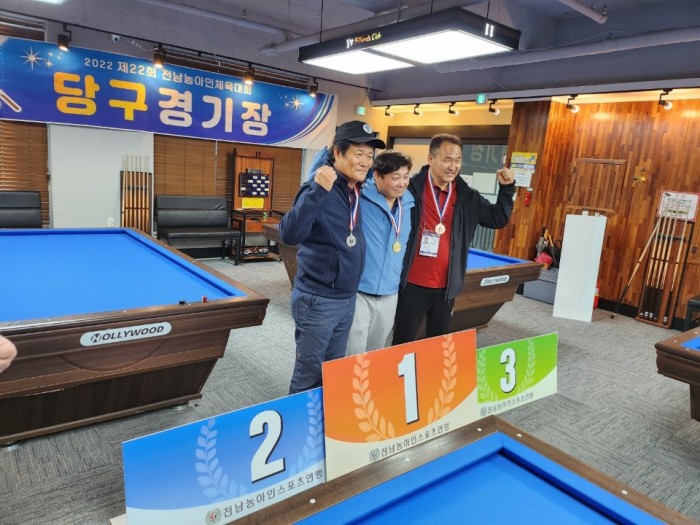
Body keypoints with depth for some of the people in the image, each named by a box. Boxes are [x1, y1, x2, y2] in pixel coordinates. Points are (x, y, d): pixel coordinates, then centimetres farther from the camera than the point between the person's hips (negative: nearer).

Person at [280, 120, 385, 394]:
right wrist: (318, 190, -37)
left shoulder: (358, 189, 6)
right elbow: (289, 235, -30)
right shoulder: (319, 189, -18)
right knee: (308, 375, 7)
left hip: (348, 298, 8)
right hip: (317, 301, -8)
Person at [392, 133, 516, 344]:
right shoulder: (411, 189, -9)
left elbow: (498, 219, 11)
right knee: (404, 342, 6)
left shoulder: (468, 198, 6)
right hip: (412, 285, -4)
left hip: (446, 287, 4)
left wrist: (506, 189, 1)